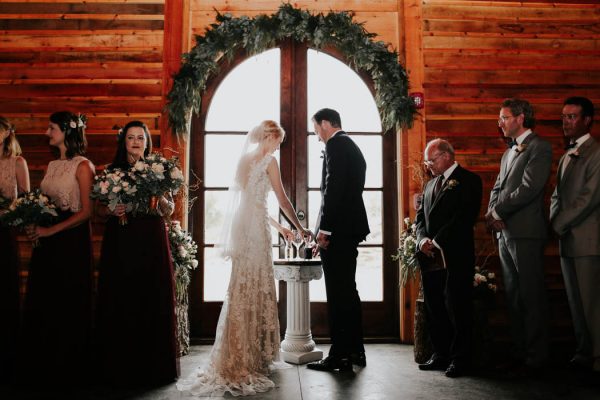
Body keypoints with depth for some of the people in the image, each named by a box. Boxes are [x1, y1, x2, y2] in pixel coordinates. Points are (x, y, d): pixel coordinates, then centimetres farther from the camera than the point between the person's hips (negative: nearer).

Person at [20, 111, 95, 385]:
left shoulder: (82, 166, -8)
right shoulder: (52, 165, 14)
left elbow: (86, 211, -13)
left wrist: (51, 230, -17)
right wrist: (34, 224, -5)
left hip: (71, 239, -7)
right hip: (46, 240, 7)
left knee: (68, 305, 2)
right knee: (41, 303, 9)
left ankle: (68, 369, 18)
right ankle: (42, 366, 23)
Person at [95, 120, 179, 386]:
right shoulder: (112, 170, 7)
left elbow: (169, 210, 8)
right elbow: (99, 209, 9)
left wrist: (159, 195, -12)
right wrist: (112, 210, -11)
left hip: (151, 244, 0)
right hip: (120, 243, 0)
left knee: (152, 302, 2)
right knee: (120, 303, 1)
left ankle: (153, 367, 15)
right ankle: (120, 368, 14)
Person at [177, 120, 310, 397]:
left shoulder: (244, 158, 17)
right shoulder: (268, 160, -5)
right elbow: (282, 200, -6)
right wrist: (300, 228, 4)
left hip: (242, 224, 7)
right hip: (256, 226, -7)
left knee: (242, 288, 10)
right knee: (256, 287, -2)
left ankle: (237, 357, 15)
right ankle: (252, 356, 5)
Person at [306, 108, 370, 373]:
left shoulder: (336, 144, -8)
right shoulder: (353, 147, 21)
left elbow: (333, 187, -19)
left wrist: (324, 229, -18)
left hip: (337, 229, -10)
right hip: (351, 227, 10)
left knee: (337, 294, -5)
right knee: (348, 291, 15)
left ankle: (340, 356, 1)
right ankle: (355, 351, 23)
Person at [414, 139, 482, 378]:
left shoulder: (468, 180, -2)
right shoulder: (431, 184, 20)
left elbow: (464, 218, -14)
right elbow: (421, 216, 15)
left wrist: (438, 242, -16)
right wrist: (422, 239, -4)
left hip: (455, 257, -7)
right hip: (431, 256, 7)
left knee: (457, 308, -1)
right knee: (434, 308, 10)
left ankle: (460, 359, 10)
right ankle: (441, 354, 22)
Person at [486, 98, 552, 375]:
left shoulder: (539, 147, -5)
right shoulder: (508, 153, 20)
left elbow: (529, 188, -16)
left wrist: (497, 211, -10)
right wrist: (492, 214, -1)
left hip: (525, 233, -8)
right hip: (505, 233, 8)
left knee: (531, 298, -1)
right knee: (513, 297, 12)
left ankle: (535, 358, 8)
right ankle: (519, 353, 21)